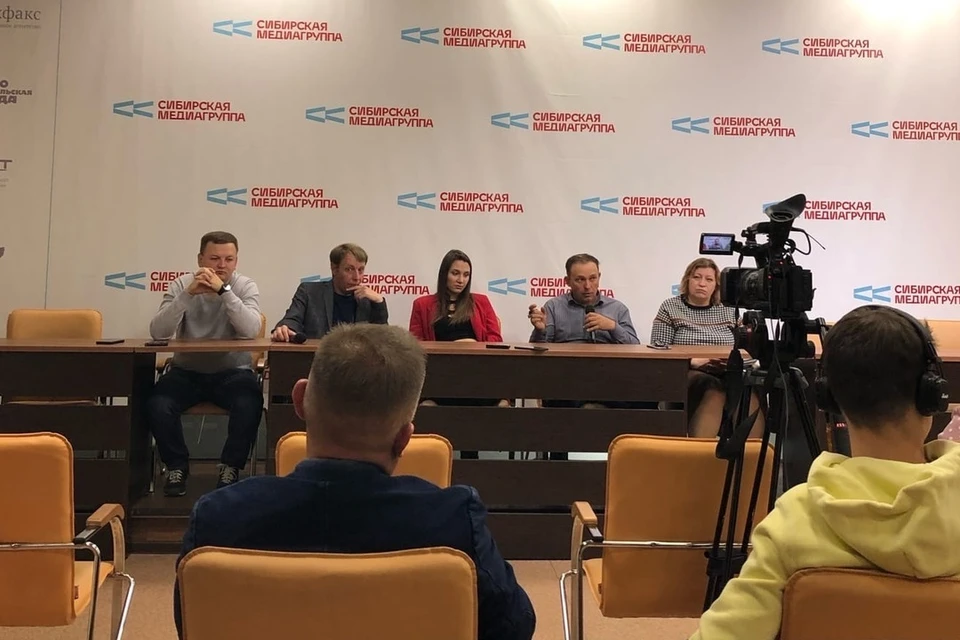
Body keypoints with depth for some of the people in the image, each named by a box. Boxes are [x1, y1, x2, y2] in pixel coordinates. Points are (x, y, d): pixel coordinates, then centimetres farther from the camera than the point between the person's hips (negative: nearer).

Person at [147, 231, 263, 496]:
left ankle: (231, 467, -7)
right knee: (157, 404, -26)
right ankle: (177, 466, -1)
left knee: (250, 403, -31)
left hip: (232, 372, -1)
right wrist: (188, 293, -26)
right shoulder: (182, 284, -2)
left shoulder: (246, 286, -4)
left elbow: (251, 331, -22)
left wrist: (224, 290, -29)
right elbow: (158, 333, -16)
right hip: (187, 371, 1)